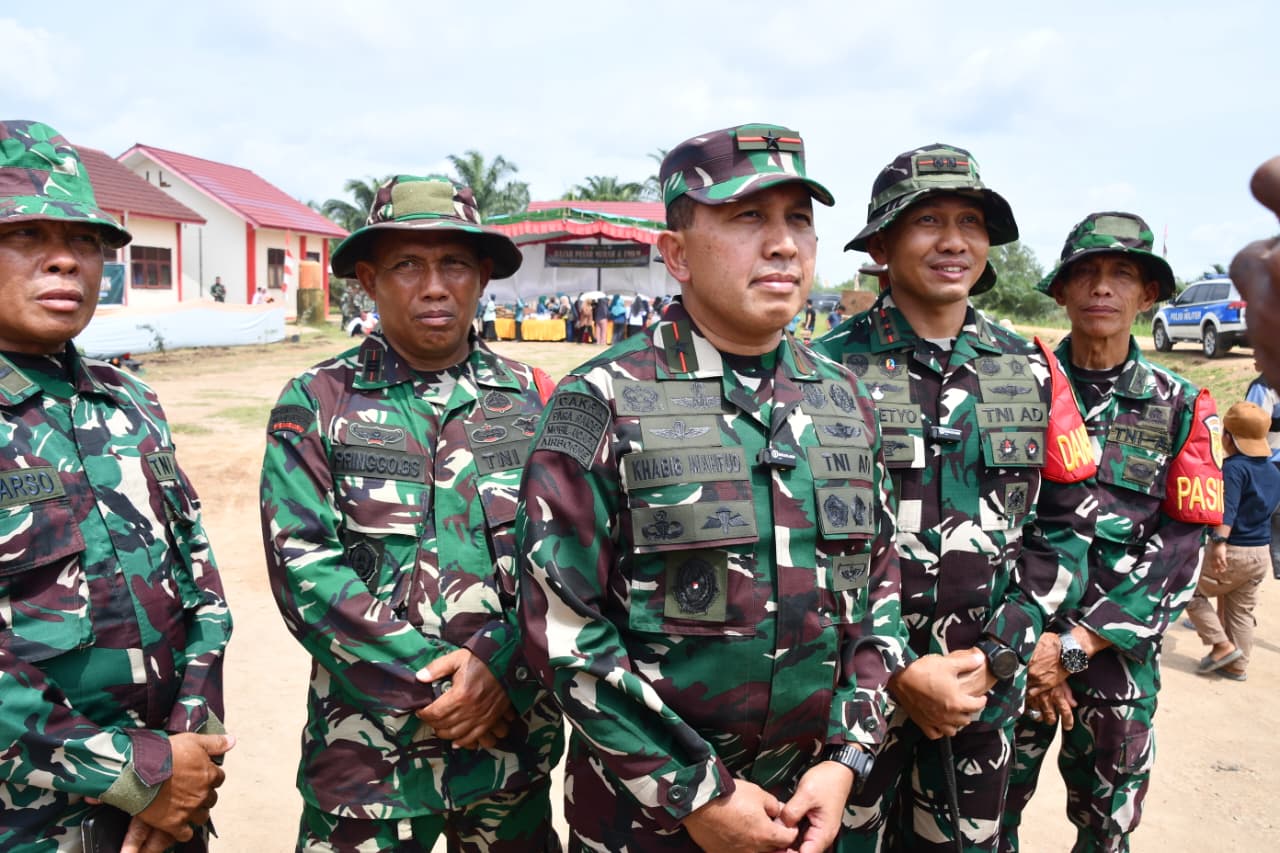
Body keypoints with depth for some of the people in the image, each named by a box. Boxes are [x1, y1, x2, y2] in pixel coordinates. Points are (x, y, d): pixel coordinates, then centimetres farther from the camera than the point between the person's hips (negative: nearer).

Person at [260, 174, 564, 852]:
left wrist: (499, 663, -16)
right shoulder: (315, 404, -3)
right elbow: (304, 568, -10)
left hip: (514, 735, 2)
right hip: (366, 743, -2)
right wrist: (431, 683, -14)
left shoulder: (532, 400, 2)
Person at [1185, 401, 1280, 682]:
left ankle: (1222, 645, 5)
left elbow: (1227, 508, -31)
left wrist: (1219, 542, -40)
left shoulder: (1235, 467, -18)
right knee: (1242, 610, 17)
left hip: (1232, 552, -8)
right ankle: (1237, 665, 22)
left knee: (1190, 591, 9)